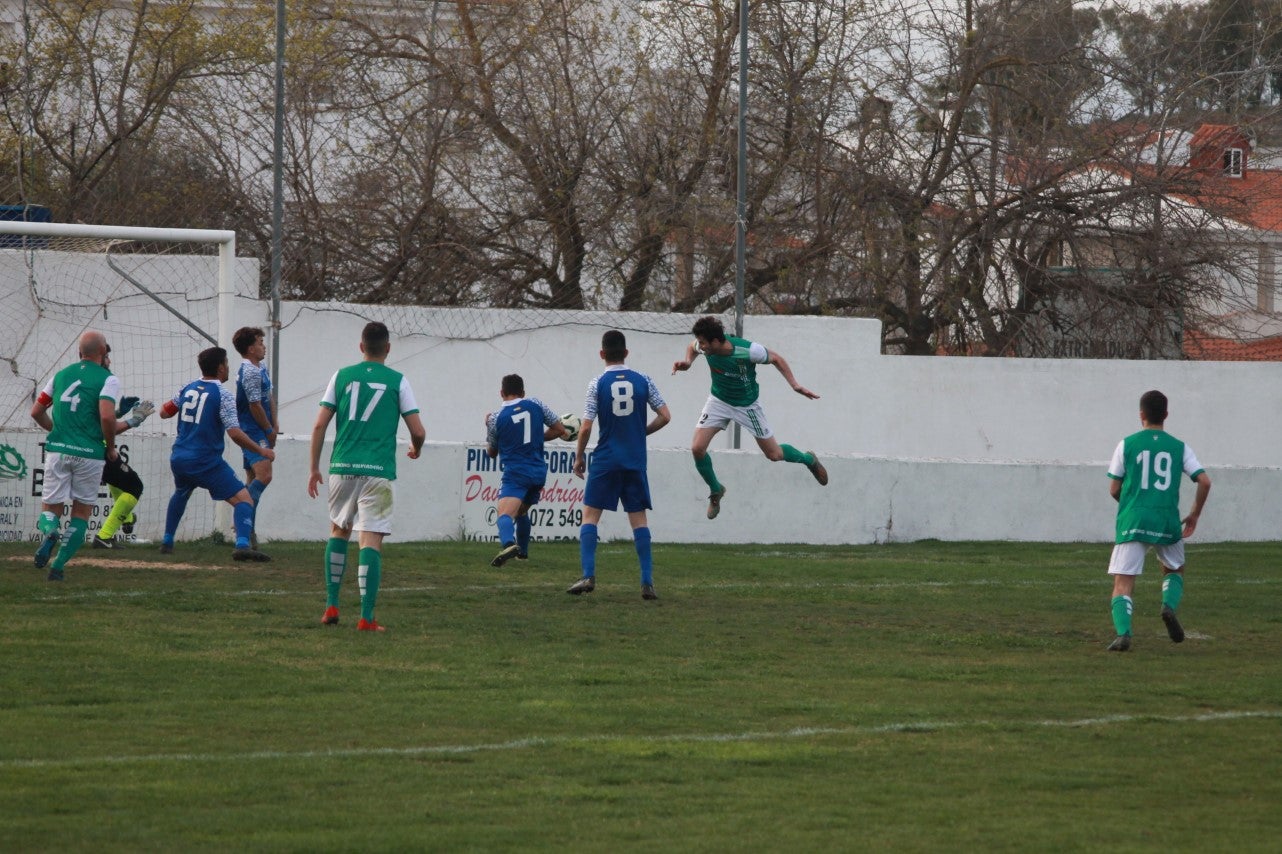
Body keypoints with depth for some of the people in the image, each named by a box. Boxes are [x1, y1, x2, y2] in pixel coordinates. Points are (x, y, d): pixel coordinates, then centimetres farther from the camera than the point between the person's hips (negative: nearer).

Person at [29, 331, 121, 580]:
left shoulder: (61, 375, 12)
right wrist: (110, 447, -2)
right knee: (81, 512, 12)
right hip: (90, 454, -3)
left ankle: (49, 532, -24)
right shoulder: (107, 379, -3)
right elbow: (107, 416, -17)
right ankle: (58, 566, 2)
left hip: (57, 450, 3)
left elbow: (36, 412, 16)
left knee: (51, 506, 11)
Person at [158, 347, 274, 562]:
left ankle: (167, 542, 39)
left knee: (181, 493, 36)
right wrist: (261, 451, -7)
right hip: (206, 461, -7)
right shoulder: (223, 395, -10)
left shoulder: (188, 389, 8)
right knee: (243, 499, -10)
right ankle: (242, 545, -31)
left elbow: (164, 413, 21)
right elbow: (234, 433, -18)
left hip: (179, 459, 7)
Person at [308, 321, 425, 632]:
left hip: (342, 467, 2)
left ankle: (331, 606, 18)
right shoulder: (397, 381, 2)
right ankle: (366, 617, -9)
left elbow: (319, 425, 4)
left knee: (339, 531, 21)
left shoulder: (342, 376, 7)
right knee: (371, 541, -3)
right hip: (378, 471, -2)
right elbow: (418, 431, 0)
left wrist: (314, 468, 12)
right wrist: (415, 450, 23)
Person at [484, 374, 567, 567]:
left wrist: (488, 426, 29)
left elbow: (492, 453, 14)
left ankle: (508, 543, -51)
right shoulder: (536, 405, 5)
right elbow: (560, 429, 9)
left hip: (515, 473, -5)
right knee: (521, 511, 30)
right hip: (539, 472, 5)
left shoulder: (496, 418, 0)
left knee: (505, 513, -22)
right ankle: (522, 551, 41)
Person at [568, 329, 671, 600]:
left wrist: (579, 457, 6)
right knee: (638, 519, 7)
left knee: (590, 515, 5)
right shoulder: (643, 381, 1)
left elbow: (586, 427, -8)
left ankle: (588, 575, -7)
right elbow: (665, 416, 1)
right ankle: (647, 582, 3)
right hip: (636, 462, 2)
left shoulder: (597, 384, -6)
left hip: (605, 460, -2)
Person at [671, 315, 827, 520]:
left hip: (746, 405, -3)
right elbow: (692, 347, 6)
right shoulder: (705, 347, -21)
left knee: (774, 455, 6)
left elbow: (776, 358, -15)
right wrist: (687, 362, -16)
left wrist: (795, 384, -20)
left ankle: (809, 460, 39)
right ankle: (715, 490, 15)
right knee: (697, 448, -12)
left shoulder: (748, 351, -34)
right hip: (719, 401, 3)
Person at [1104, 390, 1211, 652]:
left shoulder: (1127, 444, 4)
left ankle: (1123, 633, -20)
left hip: (1132, 522, -2)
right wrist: (1194, 515, 13)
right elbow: (1204, 481, -1)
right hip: (1168, 522, 2)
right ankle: (1170, 605, -2)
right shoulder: (1179, 448, 7)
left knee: (1123, 583, 0)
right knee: (1174, 570, 27)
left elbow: (1114, 489, 5)